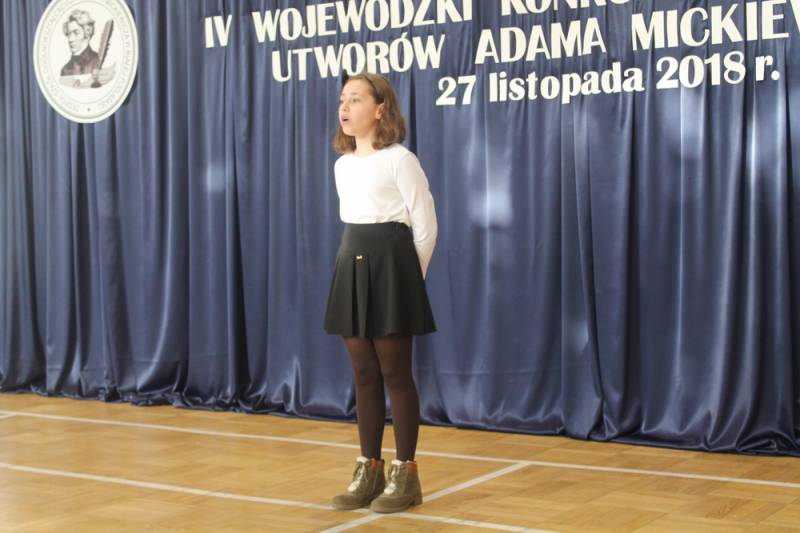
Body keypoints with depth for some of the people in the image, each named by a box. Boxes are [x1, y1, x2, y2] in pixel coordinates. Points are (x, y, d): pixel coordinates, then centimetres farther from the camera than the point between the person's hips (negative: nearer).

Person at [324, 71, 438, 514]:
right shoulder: (341, 165, 12)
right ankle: (369, 471, 15)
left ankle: (405, 473, 6)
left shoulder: (400, 160, -9)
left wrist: (410, 277, -1)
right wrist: (356, 261, 16)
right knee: (364, 375, 8)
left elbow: (425, 226, -7)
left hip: (389, 266, -7)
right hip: (351, 266, 7)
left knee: (395, 374, -2)